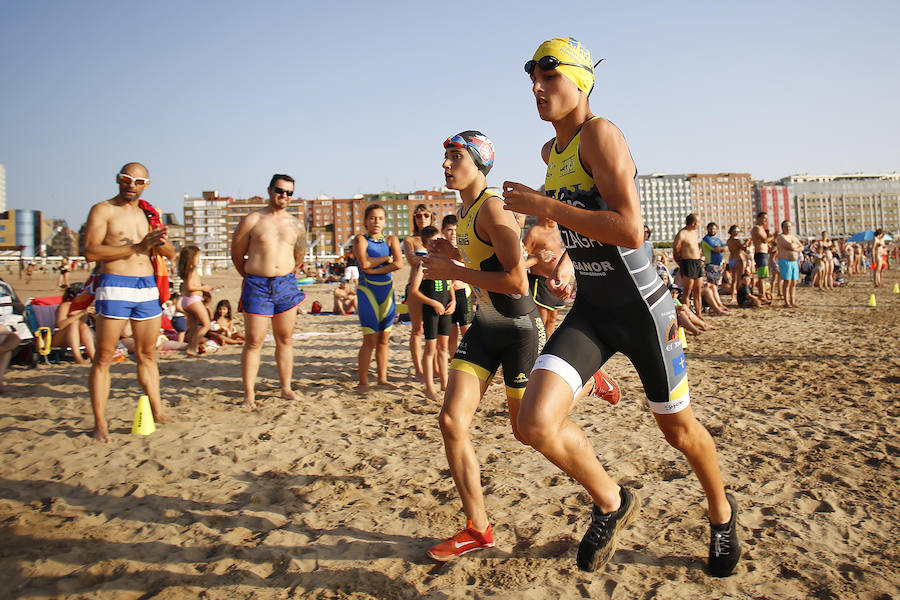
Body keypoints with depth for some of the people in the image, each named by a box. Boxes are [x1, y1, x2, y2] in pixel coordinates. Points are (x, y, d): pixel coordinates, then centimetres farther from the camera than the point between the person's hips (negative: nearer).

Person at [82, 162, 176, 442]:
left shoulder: (149, 213, 16)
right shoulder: (103, 210, 0)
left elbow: (171, 254, 15)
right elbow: (90, 251, -13)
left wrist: (162, 243, -9)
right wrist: (136, 246, -17)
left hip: (148, 286, 5)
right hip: (114, 286, -5)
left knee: (147, 355, 12)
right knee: (104, 357, -3)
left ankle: (157, 412, 19)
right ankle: (99, 423, 2)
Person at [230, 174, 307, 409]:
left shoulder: (296, 225, 10)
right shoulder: (252, 220, 0)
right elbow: (237, 254, 6)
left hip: (286, 285, 3)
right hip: (256, 286, -3)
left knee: (285, 339, 8)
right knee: (253, 341, -3)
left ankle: (286, 389, 18)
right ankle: (249, 394, 4)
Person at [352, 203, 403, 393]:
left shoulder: (391, 240, 8)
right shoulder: (360, 240, -1)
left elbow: (398, 263, -8)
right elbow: (364, 264, -17)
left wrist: (374, 269, -13)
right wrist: (386, 258, -6)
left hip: (387, 292, 4)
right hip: (367, 292, -4)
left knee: (384, 339, 8)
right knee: (370, 340, -6)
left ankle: (382, 378, 18)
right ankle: (362, 381, 3)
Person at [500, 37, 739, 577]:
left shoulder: (600, 133, -16)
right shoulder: (551, 152, 8)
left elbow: (629, 232, -28)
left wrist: (542, 205, -23)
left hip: (640, 305, -6)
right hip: (590, 309, 6)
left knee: (678, 428, 13)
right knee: (536, 422, -13)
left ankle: (721, 513, 46)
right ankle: (612, 502, 15)